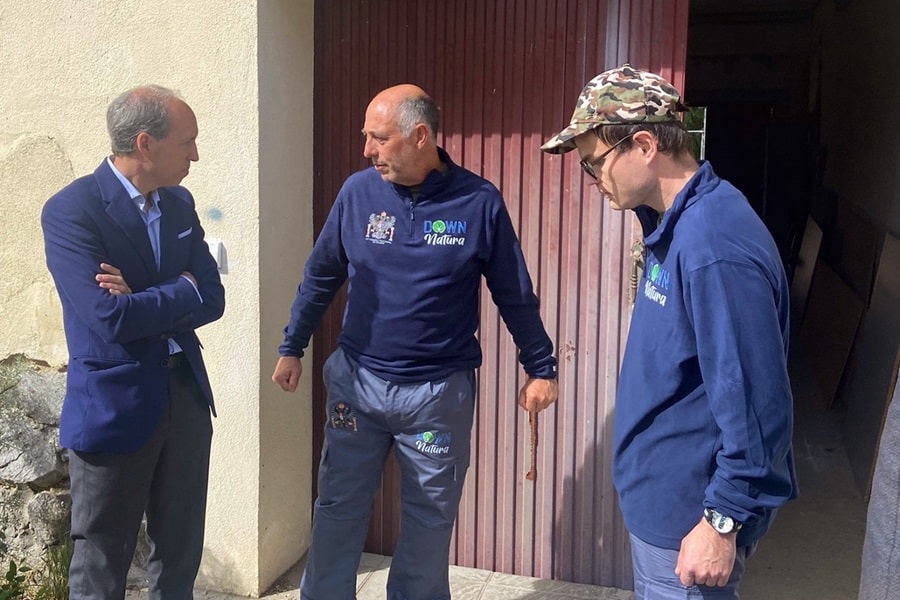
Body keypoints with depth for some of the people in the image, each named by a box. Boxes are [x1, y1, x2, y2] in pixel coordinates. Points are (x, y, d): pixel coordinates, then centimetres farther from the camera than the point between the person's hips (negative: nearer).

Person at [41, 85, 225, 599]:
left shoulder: (180, 203, 6)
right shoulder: (71, 210, -15)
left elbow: (213, 300, 1)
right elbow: (110, 319, -24)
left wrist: (145, 302, -15)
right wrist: (181, 291, -9)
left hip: (187, 393, 6)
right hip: (114, 404, -6)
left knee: (182, 556, 16)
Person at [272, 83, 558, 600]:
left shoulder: (480, 203, -9)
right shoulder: (358, 192, -3)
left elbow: (515, 296, 0)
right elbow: (321, 276, 9)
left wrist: (541, 368, 5)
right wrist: (293, 347, 12)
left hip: (440, 392, -2)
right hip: (357, 382, 2)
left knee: (429, 520, 13)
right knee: (338, 510, 13)